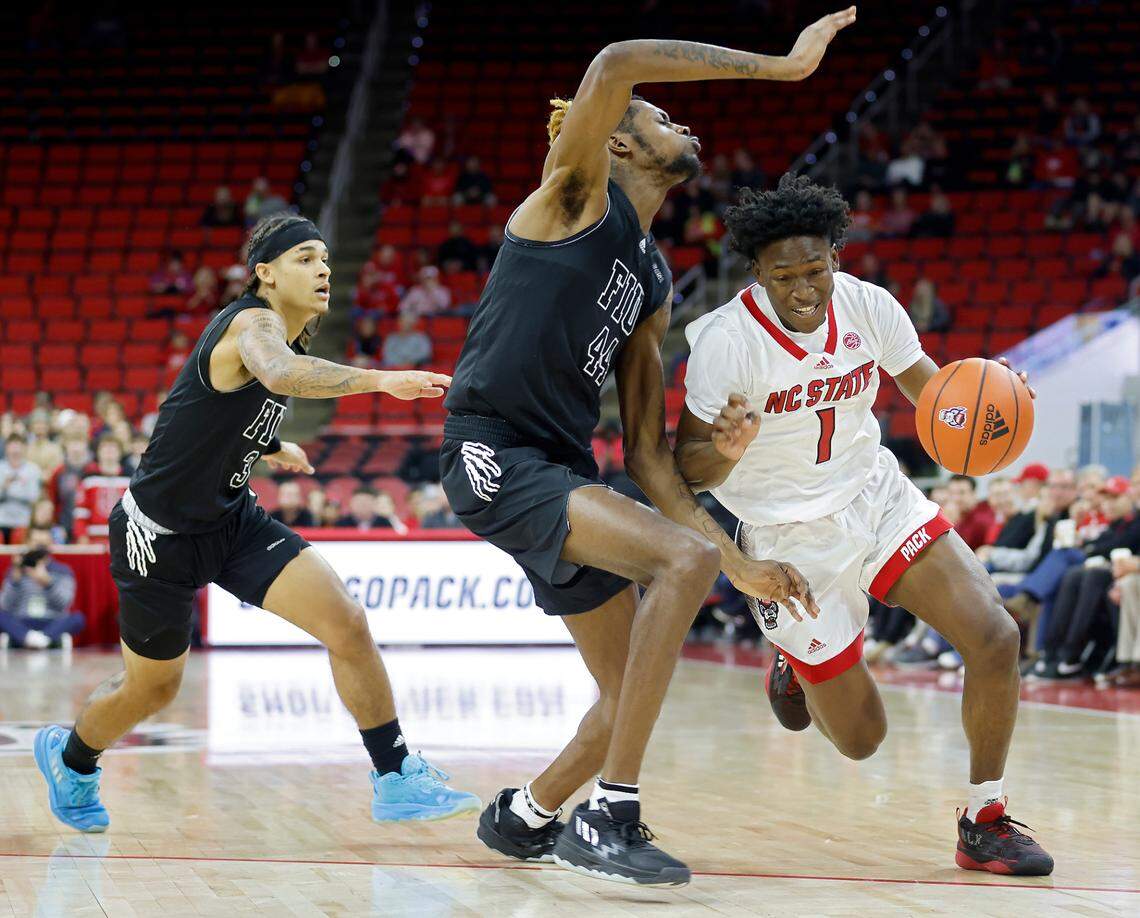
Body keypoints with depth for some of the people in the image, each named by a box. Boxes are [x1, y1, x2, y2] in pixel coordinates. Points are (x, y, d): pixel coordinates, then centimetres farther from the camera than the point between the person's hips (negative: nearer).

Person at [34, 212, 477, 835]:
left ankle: (396, 781, -5)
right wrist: (380, 380, -58)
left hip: (233, 519, 7)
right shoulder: (253, 323, -23)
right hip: (160, 532, -7)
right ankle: (69, 757, 43)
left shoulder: (290, 336, 5)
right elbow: (278, 373, -50)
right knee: (151, 690, 11)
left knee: (348, 626, -12)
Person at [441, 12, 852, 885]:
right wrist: (782, 66, -19)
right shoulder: (576, 193, -1)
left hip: (567, 477, 9)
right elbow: (616, 65, -21)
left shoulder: (654, 286, 19)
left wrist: (741, 562, 11)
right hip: (493, 457, -9)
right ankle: (609, 817, -23)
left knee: (634, 698, 9)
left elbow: (647, 453, 18)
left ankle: (522, 816, 36)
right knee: (684, 559, -27)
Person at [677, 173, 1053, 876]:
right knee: (861, 738, 3)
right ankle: (796, 665, 39)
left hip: (879, 500, 4)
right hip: (792, 539, -4)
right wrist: (726, 452, -41)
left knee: (995, 637, -16)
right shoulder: (724, 339, -22)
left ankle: (985, 822, 3)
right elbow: (688, 468, -17)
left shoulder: (868, 305, -10)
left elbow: (930, 390, 5)